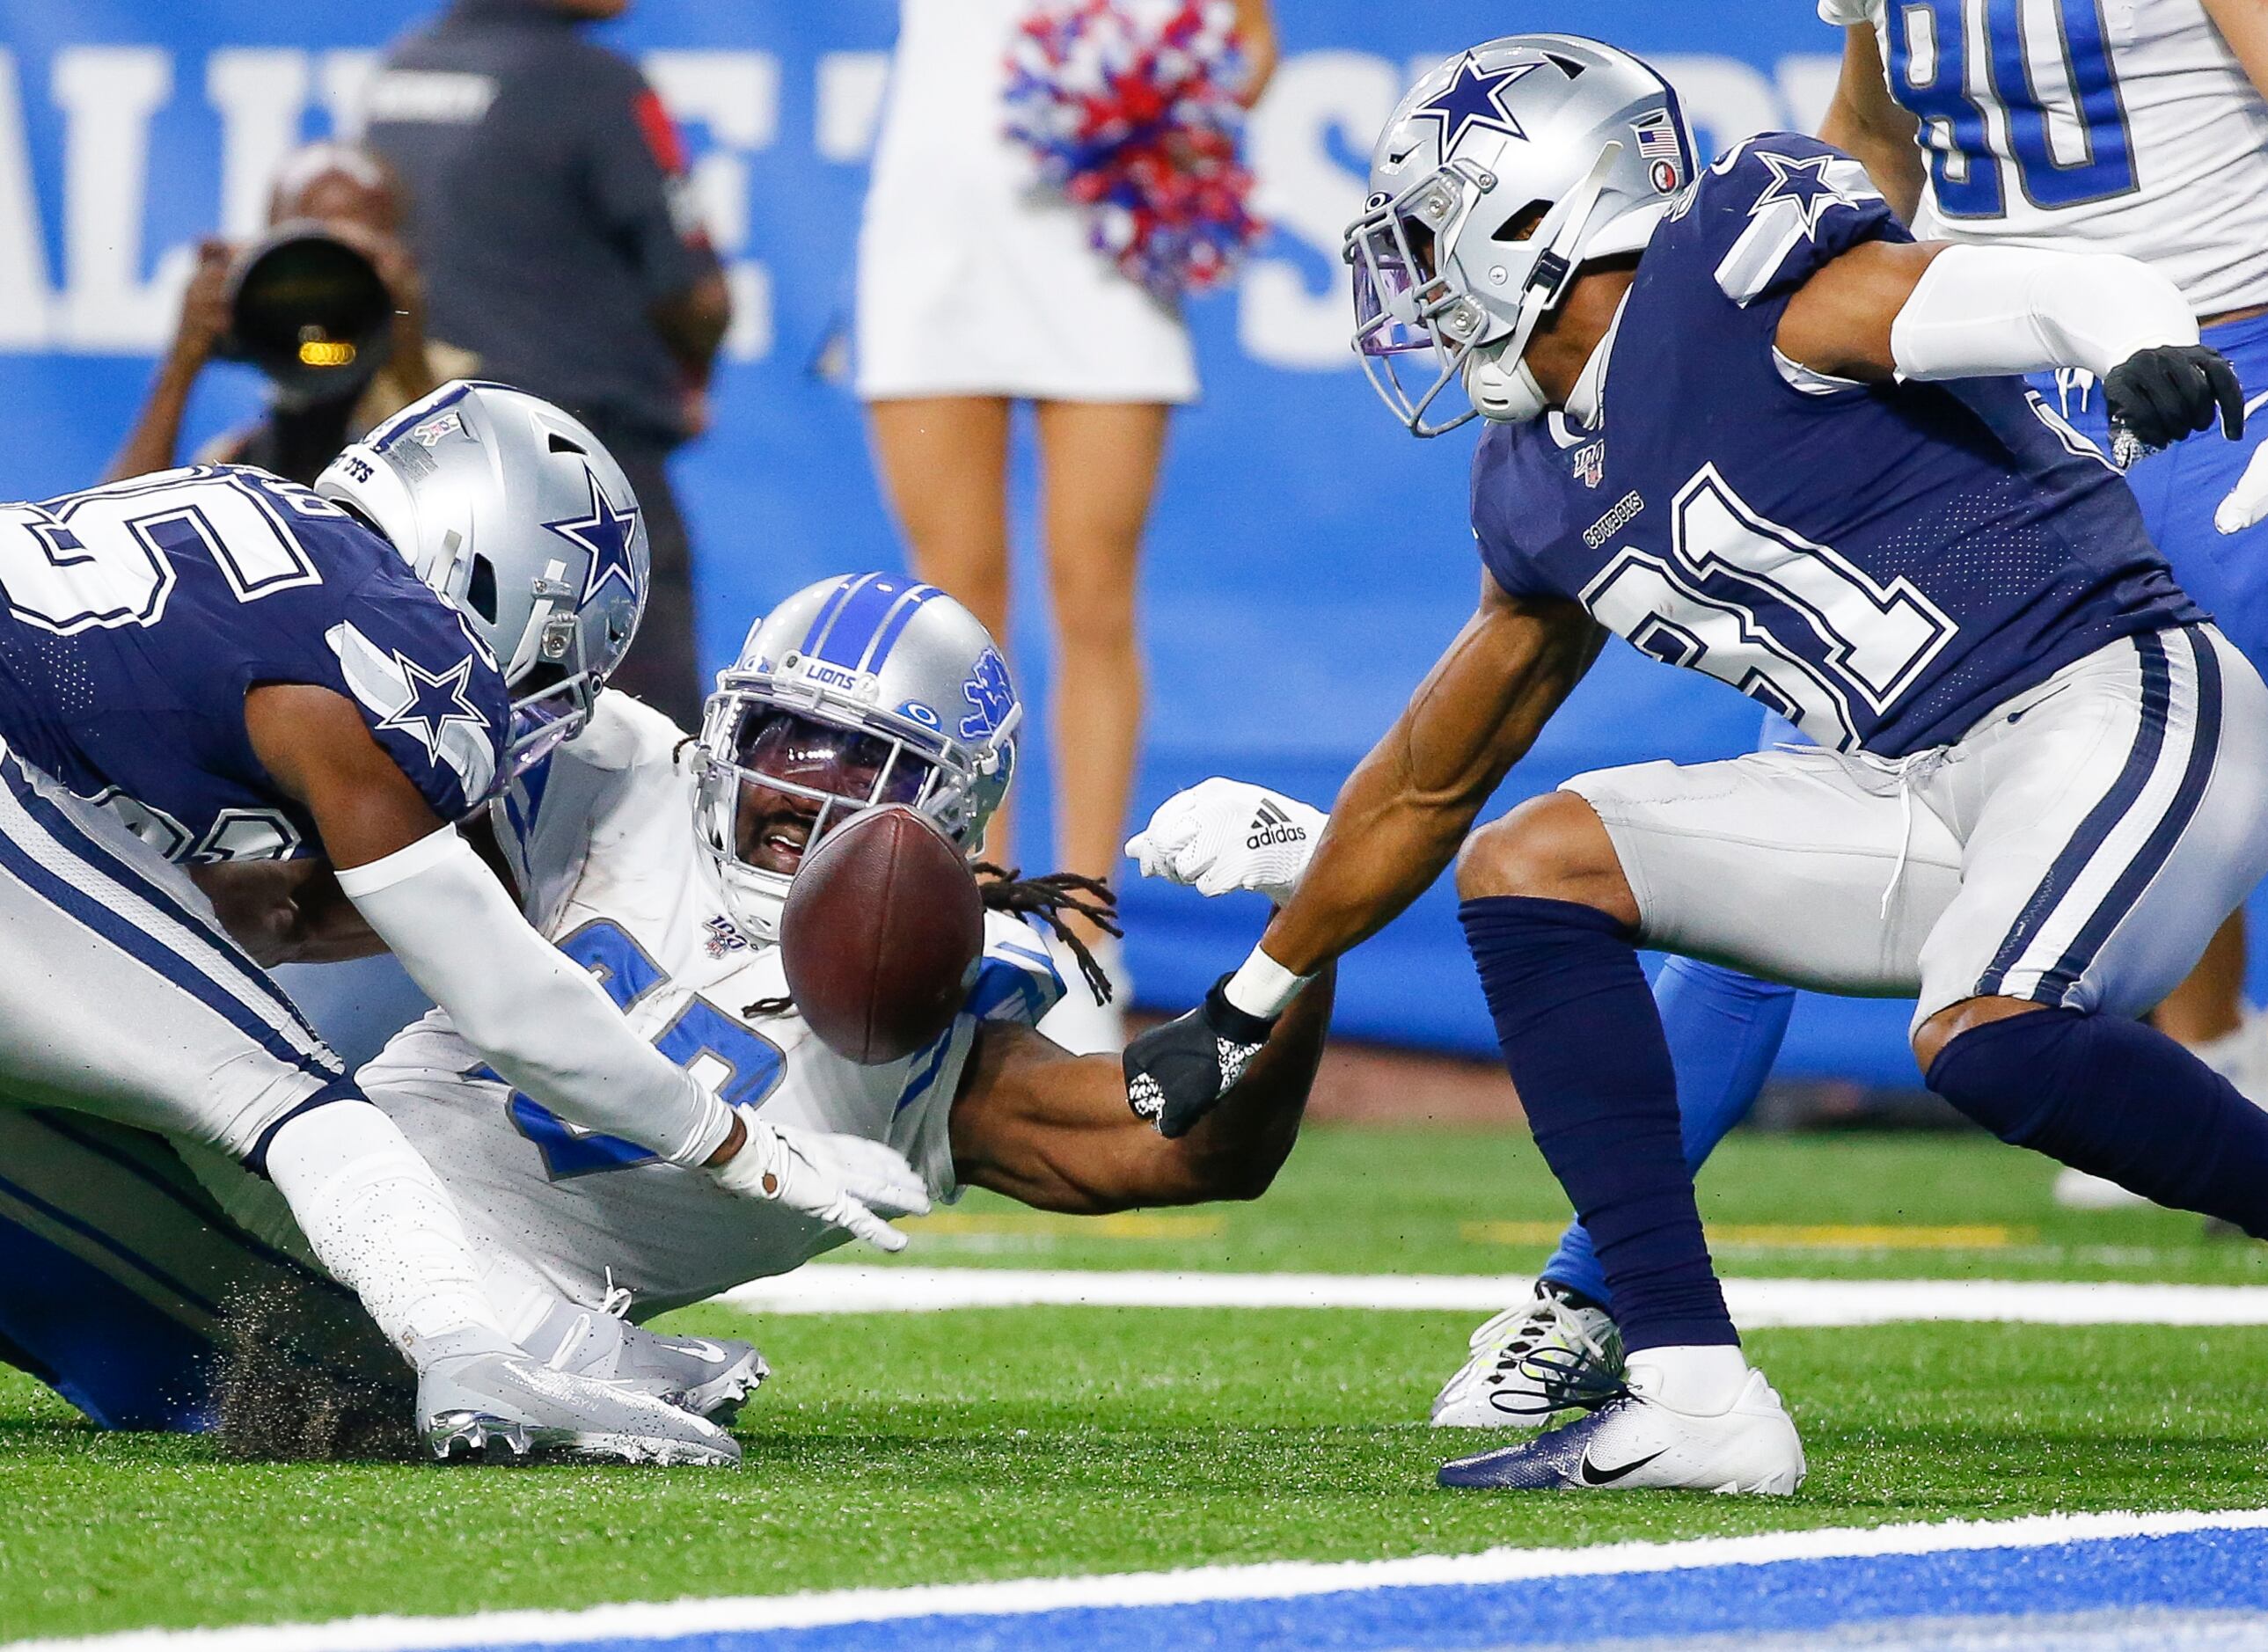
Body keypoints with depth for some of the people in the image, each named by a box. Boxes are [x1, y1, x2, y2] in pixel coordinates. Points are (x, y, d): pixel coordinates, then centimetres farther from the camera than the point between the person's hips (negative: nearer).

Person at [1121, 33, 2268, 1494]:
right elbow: (1428, 788, 26)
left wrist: (2143, 343, -46)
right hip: (1937, 803, 9)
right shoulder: (1547, 498, 14)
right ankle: (1690, 1392, -6)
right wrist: (1246, 1013, 34)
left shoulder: (1732, 290, -11)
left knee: (1988, 1042, -34)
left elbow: (2052, 290, -22)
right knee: (1531, 868, 2)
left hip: (2119, 706, -9)